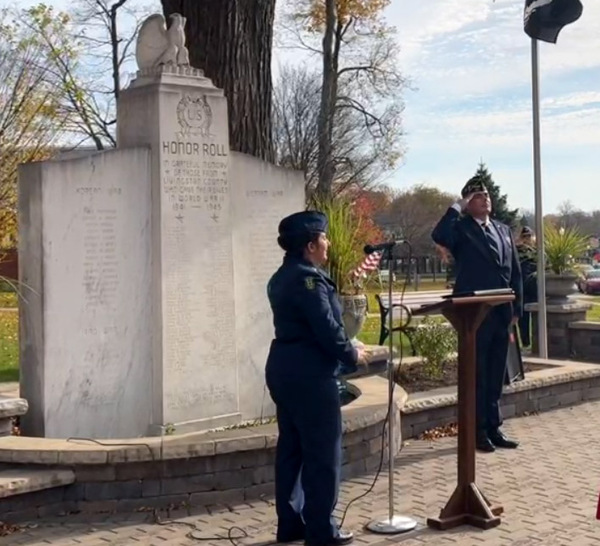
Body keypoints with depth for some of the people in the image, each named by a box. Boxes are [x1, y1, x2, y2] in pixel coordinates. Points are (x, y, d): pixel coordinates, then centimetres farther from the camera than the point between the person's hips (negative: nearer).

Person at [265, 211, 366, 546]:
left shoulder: (283, 277, 15)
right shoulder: (307, 278, -17)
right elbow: (327, 328, -20)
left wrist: (343, 352, 13)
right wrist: (352, 356, -4)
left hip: (285, 369, 10)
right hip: (308, 374, -10)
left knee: (292, 448, 13)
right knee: (323, 452, -2)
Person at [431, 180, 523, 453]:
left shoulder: (504, 230, 15)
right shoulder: (461, 228, -3)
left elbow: (515, 271, 15)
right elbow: (439, 236, -27)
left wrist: (516, 308, 9)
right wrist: (457, 207, -17)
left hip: (501, 313, 6)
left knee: (495, 374, 12)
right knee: (476, 373, 1)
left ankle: (493, 427, 21)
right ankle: (477, 431, 8)